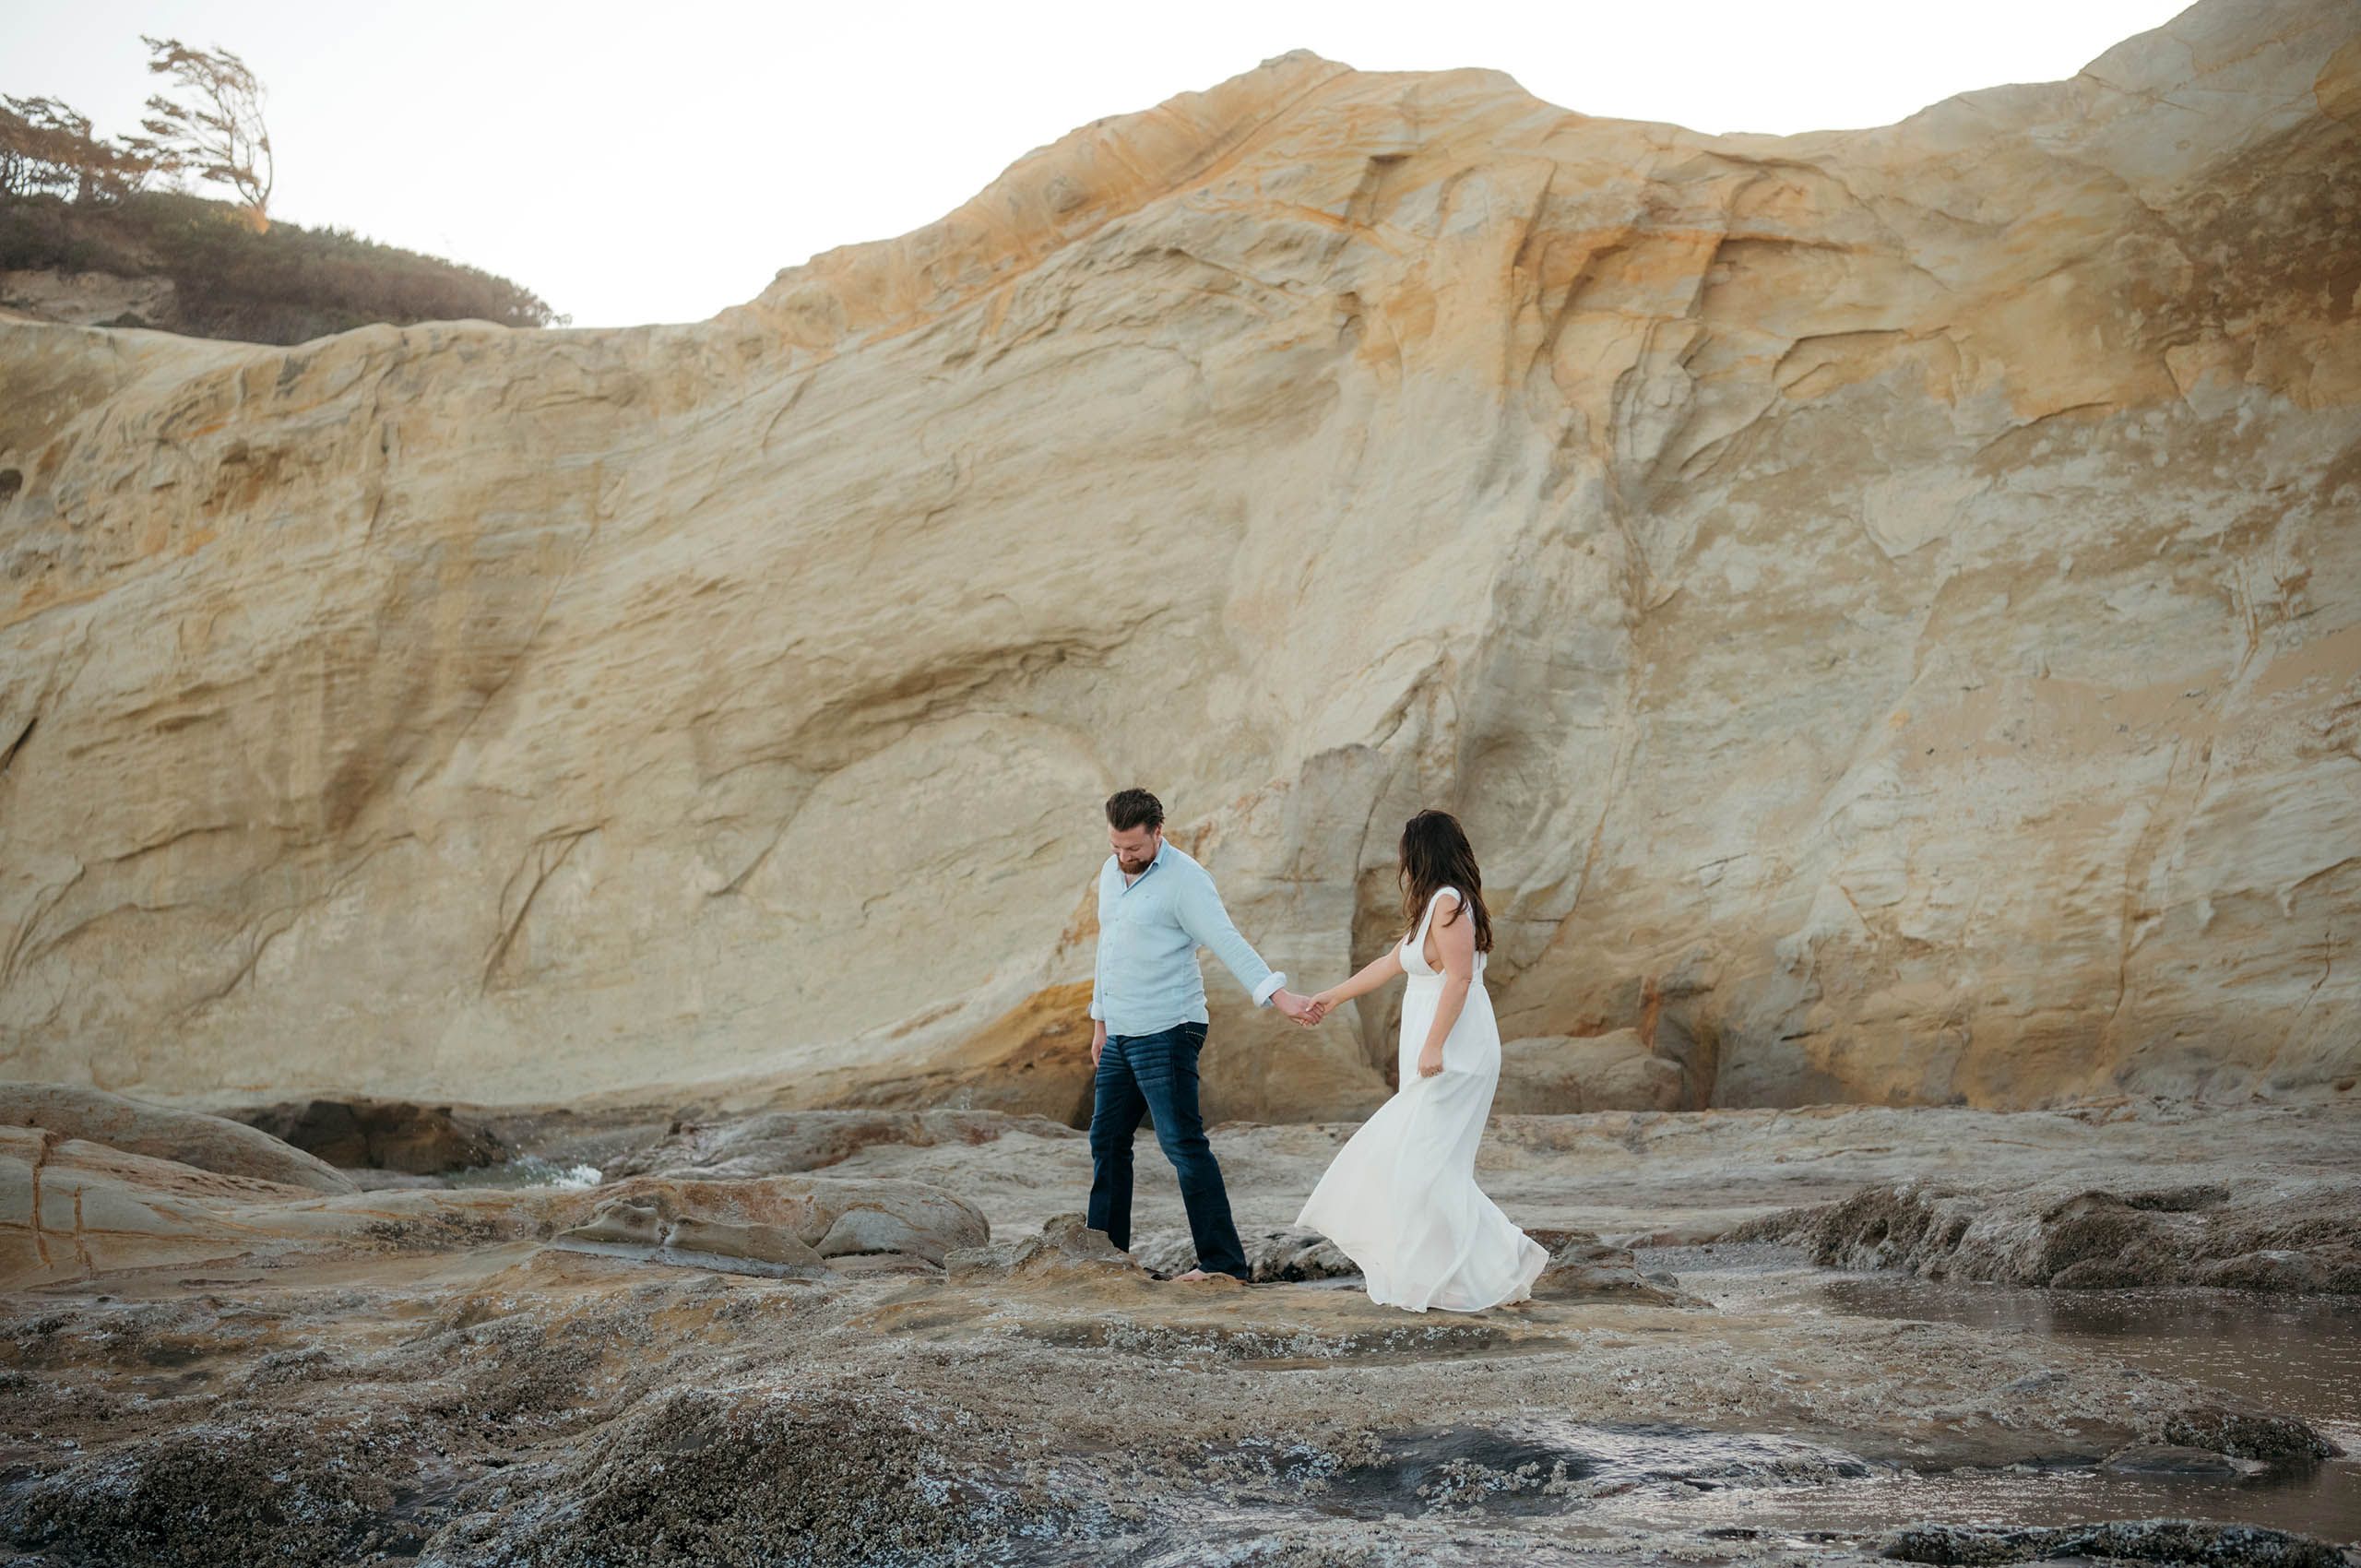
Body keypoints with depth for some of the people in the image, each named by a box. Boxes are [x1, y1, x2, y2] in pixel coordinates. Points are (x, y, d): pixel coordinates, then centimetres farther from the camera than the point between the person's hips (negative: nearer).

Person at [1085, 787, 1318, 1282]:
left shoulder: (1183, 879, -13)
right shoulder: (1110, 874, 13)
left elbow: (1229, 943, -21)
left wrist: (1277, 993, -33)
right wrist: (1100, 1021, 23)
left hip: (1166, 1033, -8)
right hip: (1120, 1036, 8)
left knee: (1182, 1142, -10)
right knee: (1107, 1139, 12)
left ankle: (1222, 1260, -7)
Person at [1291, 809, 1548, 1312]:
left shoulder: (1448, 903, -13)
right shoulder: (1436, 905, 18)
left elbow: (1459, 976, -22)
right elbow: (1392, 961, 28)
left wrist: (1433, 1045, -24)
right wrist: (1333, 997, 37)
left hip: (1453, 1057, -10)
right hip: (1439, 1058, 10)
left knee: (1429, 1166, -9)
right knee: (1397, 1155, 12)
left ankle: (1503, 1266, -7)